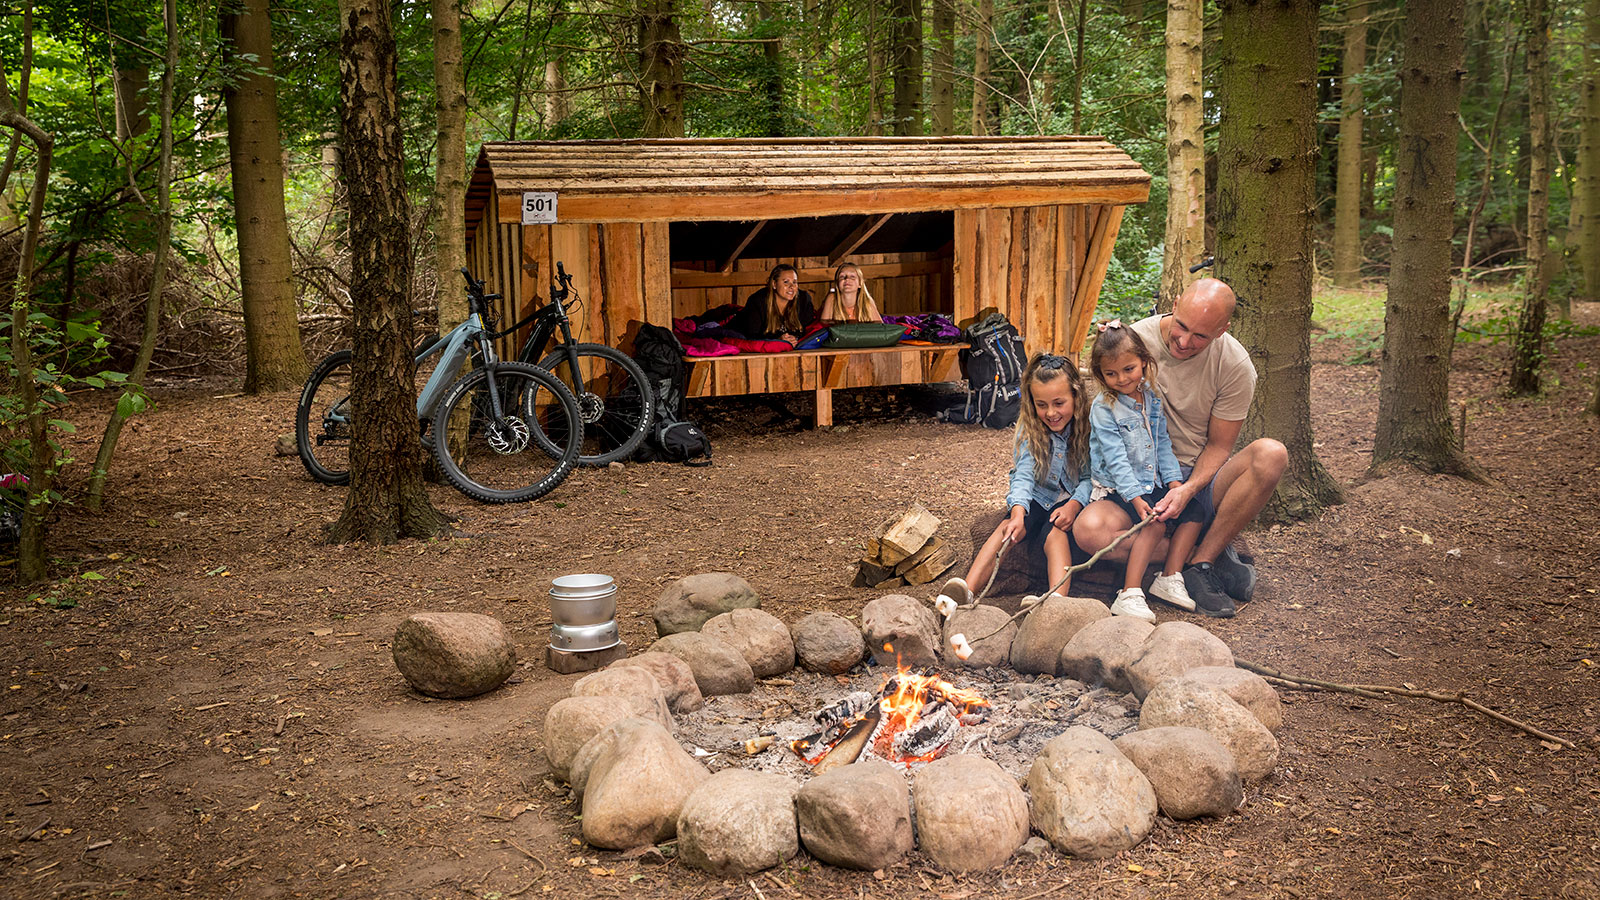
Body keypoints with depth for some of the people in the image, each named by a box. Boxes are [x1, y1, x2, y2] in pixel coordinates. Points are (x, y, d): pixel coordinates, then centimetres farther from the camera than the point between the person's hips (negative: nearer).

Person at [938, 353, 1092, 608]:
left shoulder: (1088, 428, -6)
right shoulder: (1029, 430, -3)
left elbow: (1090, 477, -6)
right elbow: (1023, 475, -16)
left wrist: (1074, 504, -26)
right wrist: (1018, 512, -35)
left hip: (1072, 500, -2)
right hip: (1038, 499, 2)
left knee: (1055, 532, -34)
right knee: (1009, 527, -29)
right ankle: (966, 590, -46)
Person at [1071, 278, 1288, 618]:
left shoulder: (1236, 366, -10)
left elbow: (1218, 445, -6)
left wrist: (1188, 490, -24)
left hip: (1199, 479, 1)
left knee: (1271, 454, -30)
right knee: (1089, 530, -33)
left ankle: (1200, 563, -20)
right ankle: (1213, 554, -18)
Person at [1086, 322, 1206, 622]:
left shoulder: (1152, 398, 5)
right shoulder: (1103, 409, -14)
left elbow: (1162, 444, 11)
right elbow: (1116, 460, -19)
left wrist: (1174, 481, -2)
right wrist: (1136, 498, -27)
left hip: (1152, 484, 7)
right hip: (1116, 487, -7)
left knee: (1193, 510, -7)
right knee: (1153, 523, -28)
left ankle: (1169, 579, -7)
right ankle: (1130, 594, -32)